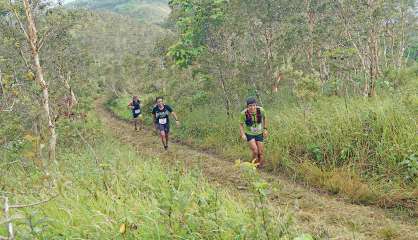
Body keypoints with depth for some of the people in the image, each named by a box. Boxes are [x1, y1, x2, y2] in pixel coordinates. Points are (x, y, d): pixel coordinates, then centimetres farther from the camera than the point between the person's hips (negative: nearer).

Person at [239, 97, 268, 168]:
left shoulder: (261, 110, -20)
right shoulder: (244, 113, -25)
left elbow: (264, 118, 2)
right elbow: (241, 124, -10)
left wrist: (265, 129, 0)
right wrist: (242, 134, -22)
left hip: (259, 133, 2)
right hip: (249, 134, -2)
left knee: (261, 152, 6)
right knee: (255, 151, -14)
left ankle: (261, 166, 27)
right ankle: (255, 164, 12)